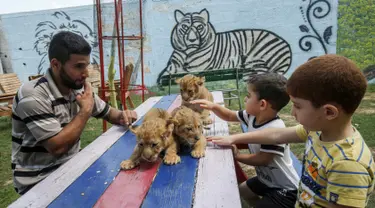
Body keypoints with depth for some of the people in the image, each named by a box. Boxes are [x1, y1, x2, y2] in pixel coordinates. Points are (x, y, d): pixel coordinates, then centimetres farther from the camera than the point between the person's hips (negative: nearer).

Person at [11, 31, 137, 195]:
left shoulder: (78, 88, -1)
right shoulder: (33, 96, -23)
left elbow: (108, 113, 11)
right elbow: (57, 147, -26)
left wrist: (122, 116, -11)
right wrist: (86, 110, -20)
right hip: (39, 181, -6)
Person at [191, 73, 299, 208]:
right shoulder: (253, 116, -9)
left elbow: (262, 159, -28)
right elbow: (230, 116, 6)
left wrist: (237, 156, -16)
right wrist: (213, 106, -10)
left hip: (285, 189, -9)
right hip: (266, 179, 9)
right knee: (242, 190, 26)